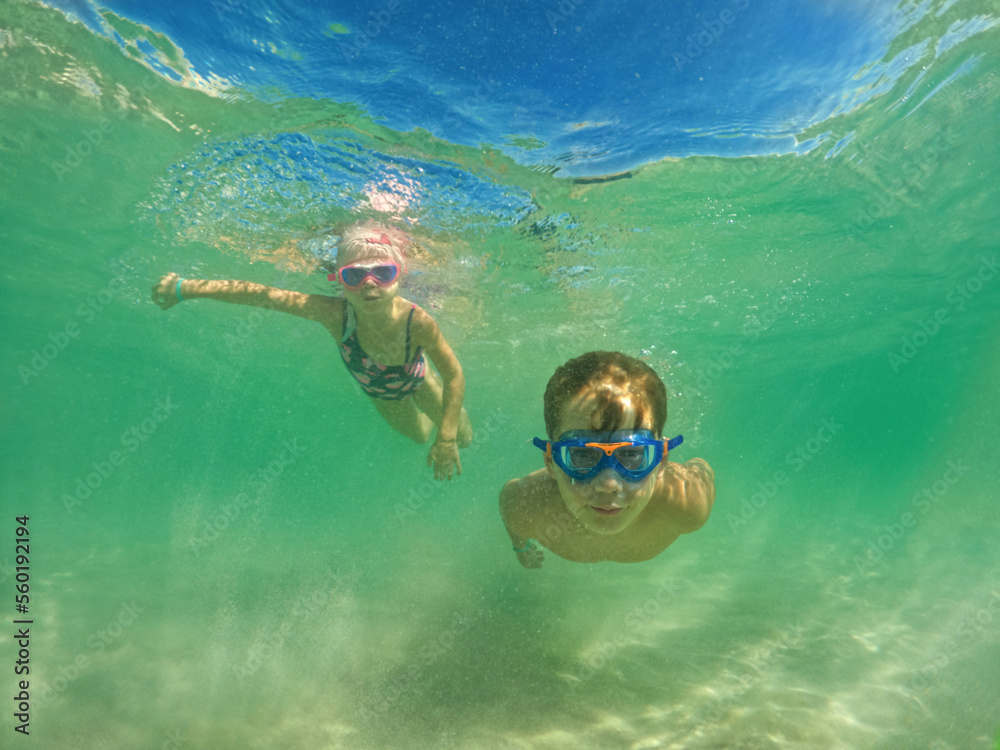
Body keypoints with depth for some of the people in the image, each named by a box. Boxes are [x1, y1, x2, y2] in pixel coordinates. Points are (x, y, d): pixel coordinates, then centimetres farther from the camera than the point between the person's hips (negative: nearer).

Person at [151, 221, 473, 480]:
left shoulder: (417, 322, -45)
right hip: (376, 389, 2)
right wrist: (186, 287, -31)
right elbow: (260, 295, -34)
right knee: (419, 435, 29)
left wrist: (446, 438, -35)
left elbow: (454, 375, -34)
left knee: (463, 439, 19)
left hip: (416, 380, -1)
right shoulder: (334, 314, -41)